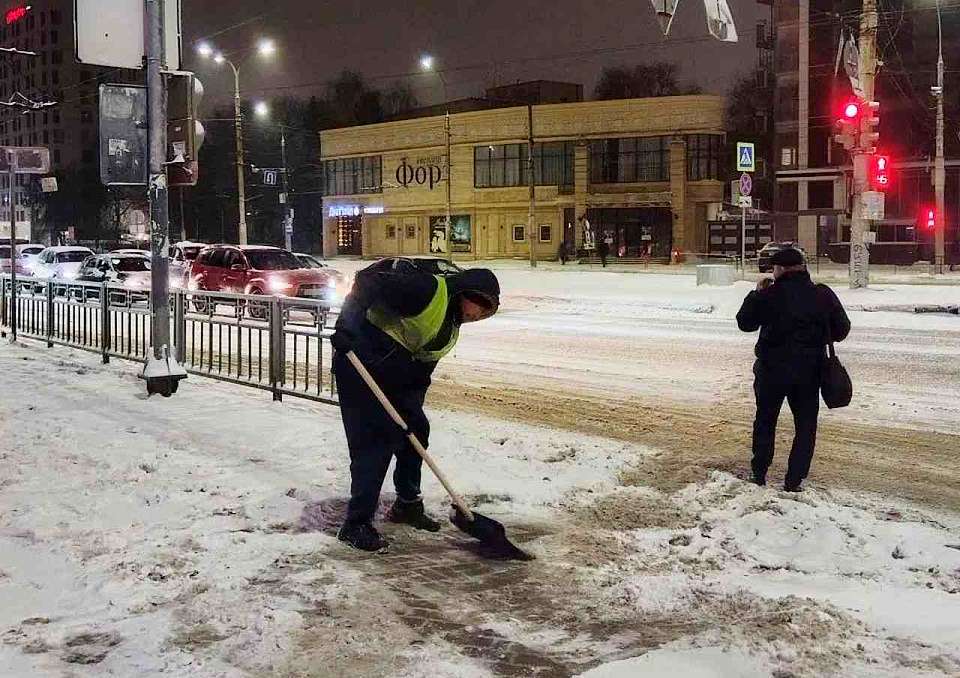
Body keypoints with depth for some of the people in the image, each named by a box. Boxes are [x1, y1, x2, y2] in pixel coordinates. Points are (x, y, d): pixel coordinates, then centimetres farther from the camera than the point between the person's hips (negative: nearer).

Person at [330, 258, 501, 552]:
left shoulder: (450, 329, 12)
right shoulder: (429, 290, -17)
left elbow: (422, 368, 10)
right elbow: (368, 283, -24)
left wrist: (412, 409, 0)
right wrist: (348, 328, -29)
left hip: (395, 378, 10)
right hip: (360, 363, -10)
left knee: (416, 431, 16)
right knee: (375, 442, -11)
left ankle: (408, 504, 34)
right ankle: (356, 524, -3)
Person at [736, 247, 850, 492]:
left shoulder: (769, 296, -11)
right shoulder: (823, 295, -3)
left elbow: (745, 322, -1)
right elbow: (842, 329, 4)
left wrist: (756, 293, 9)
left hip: (772, 370, -1)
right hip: (809, 372, 1)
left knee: (765, 421, 15)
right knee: (806, 425, 11)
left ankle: (759, 474, 19)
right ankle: (793, 480, 6)